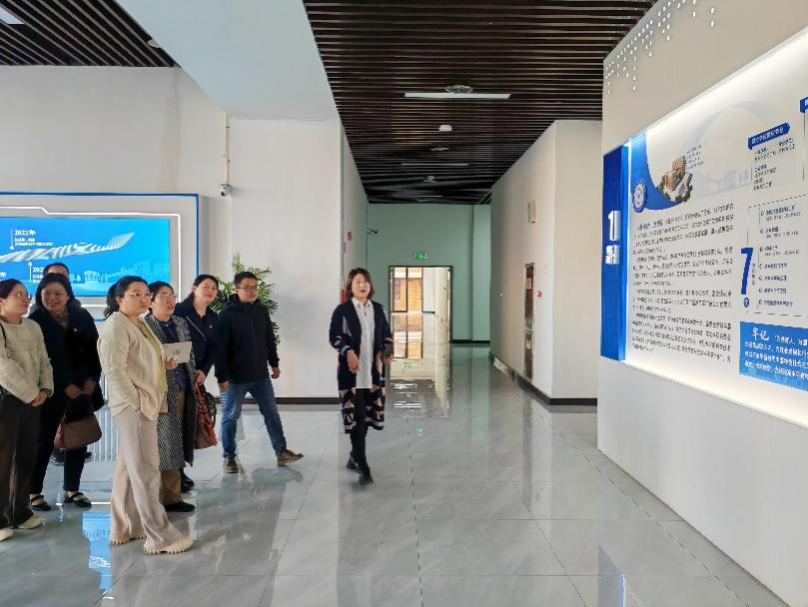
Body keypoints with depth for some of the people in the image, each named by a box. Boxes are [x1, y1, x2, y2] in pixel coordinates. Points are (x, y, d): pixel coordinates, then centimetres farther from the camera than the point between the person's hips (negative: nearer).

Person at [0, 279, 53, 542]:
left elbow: (44, 362, 12)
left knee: (27, 457, 10)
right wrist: (31, 394, -15)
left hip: (32, 400, 7)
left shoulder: (33, 327, 13)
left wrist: (44, 390, -3)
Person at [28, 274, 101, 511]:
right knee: (44, 441, 3)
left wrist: (92, 379, -4)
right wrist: (65, 385, -13)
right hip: (51, 390, -4)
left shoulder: (82, 317, 4)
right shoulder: (35, 321, -7)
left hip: (82, 388, 4)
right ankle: (34, 492, 17)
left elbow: (95, 350, 7)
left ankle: (72, 489, 21)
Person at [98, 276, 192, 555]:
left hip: (146, 404, 9)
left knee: (130, 468, 15)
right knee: (146, 470, -7)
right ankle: (160, 537, -2)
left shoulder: (140, 324, 16)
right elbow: (114, 370, -20)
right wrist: (136, 403, -21)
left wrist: (163, 364, 8)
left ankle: (124, 528, 26)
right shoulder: (116, 325, -12)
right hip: (133, 406, -9)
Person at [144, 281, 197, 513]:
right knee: (165, 444, 0)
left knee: (177, 442, 11)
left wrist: (194, 381, 13)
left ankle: (170, 496, 20)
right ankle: (171, 497, 11)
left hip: (182, 390, 7)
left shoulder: (181, 323, 13)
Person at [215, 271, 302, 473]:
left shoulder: (262, 311, 4)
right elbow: (220, 348, -14)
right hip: (236, 376, -5)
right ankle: (229, 457, 20)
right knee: (230, 416, 7)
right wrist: (222, 376, -17)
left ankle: (282, 452, 18)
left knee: (272, 413, 9)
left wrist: (274, 363, 16)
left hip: (260, 374, 5)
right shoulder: (227, 314, -12)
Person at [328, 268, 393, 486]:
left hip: (374, 371, 5)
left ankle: (354, 458, 30)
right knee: (356, 417, -8)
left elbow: (387, 335, 15)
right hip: (351, 371, -5)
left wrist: (387, 352, -5)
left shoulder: (378, 309, 11)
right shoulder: (342, 310, -2)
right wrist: (348, 351, -26)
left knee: (367, 416, 12)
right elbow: (334, 336, -8)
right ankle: (363, 467, -5)